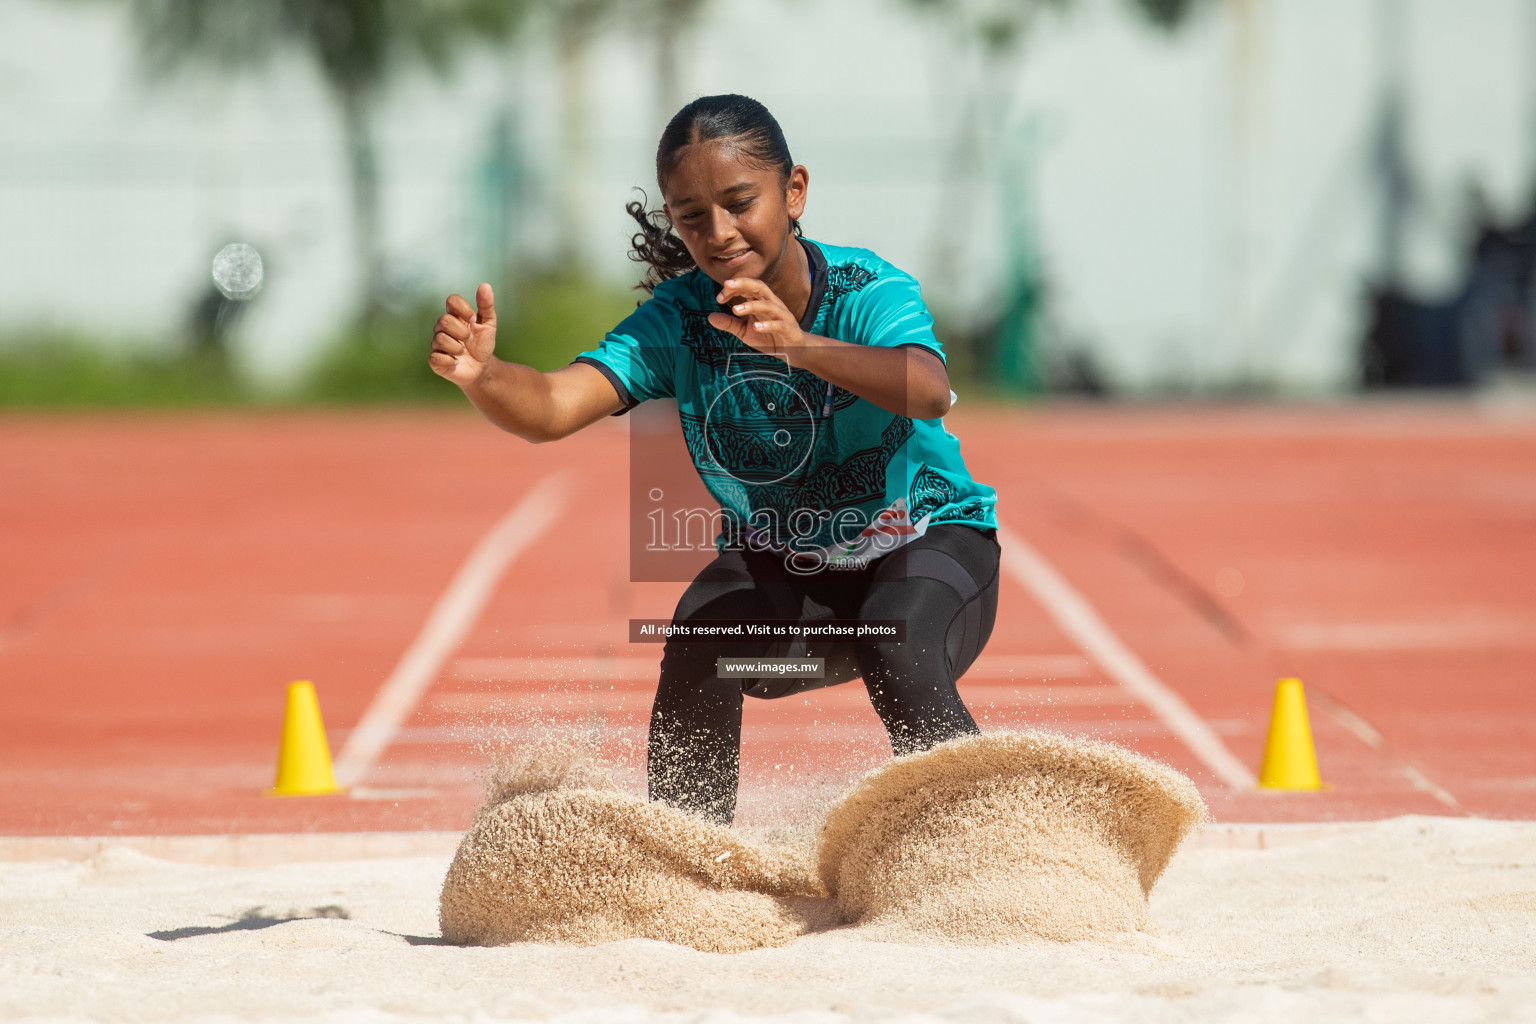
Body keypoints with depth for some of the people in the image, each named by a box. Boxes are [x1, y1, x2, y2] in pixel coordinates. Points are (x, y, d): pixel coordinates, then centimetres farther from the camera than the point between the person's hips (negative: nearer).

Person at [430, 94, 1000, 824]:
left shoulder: (867, 292, -25)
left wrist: (798, 345, -65)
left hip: (928, 543, -3)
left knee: (899, 661, -34)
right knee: (698, 654, -28)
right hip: (780, 565, 3)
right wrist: (479, 374, -55)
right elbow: (554, 407, -31)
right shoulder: (677, 321, -16)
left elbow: (927, 390, -47)